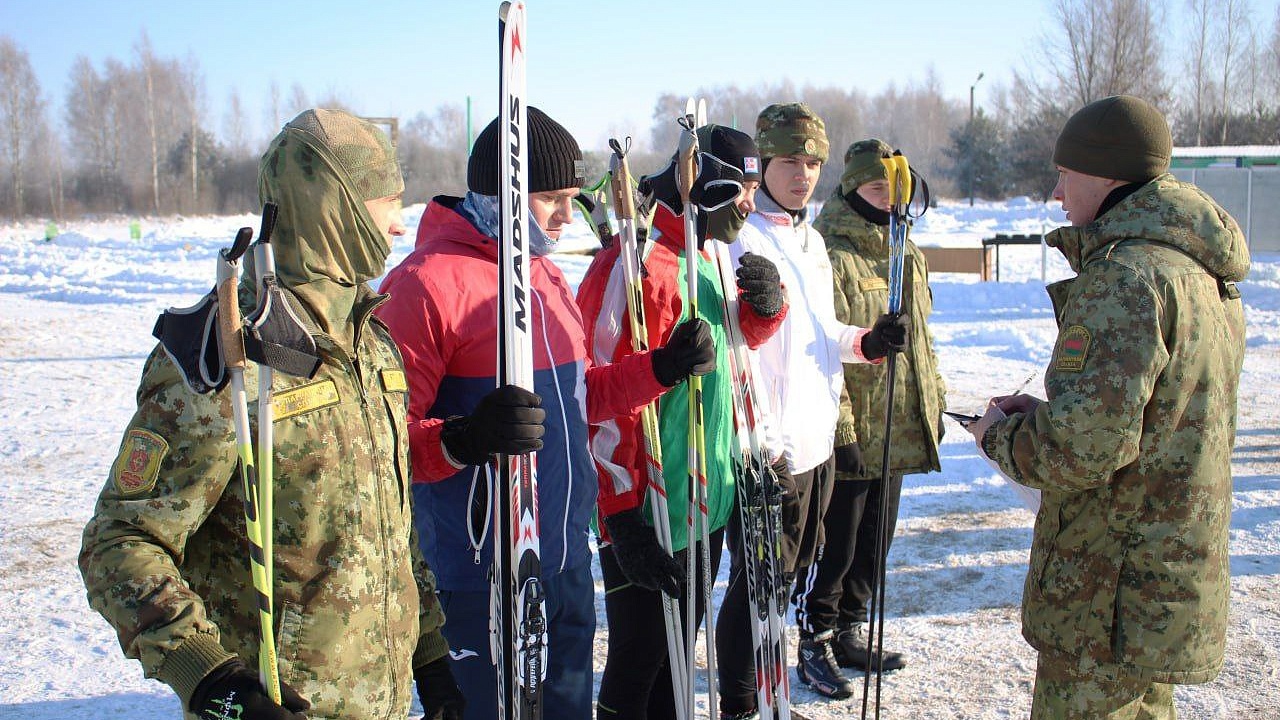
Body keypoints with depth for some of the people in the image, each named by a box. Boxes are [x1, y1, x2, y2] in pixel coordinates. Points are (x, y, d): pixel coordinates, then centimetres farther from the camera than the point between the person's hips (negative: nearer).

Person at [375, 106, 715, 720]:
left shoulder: (546, 274, 12)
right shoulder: (424, 283, -15)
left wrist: (662, 369, 6)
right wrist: (463, 439, -35)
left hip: (569, 563, 8)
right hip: (484, 574, -8)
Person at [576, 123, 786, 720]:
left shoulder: (709, 255, 10)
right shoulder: (636, 264, -19)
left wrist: (765, 308, 1)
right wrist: (623, 520, -23)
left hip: (709, 503, 9)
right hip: (649, 515, -9)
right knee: (638, 659, 5)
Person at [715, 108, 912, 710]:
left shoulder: (812, 240, 15)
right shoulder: (743, 240, -13)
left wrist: (866, 340, 3)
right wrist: (763, 446, -22)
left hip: (816, 439, 8)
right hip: (768, 450, -8)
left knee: (793, 565, 21)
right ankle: (738, 701, 16)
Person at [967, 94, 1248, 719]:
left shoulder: (1125, 275, -22)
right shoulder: (1204, 272, 10)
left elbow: (1085, 445, -27)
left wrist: (1001, 435, -8)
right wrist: (1046, 413, 10)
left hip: (1111, 595, -10)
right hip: (1181, 569, 10)